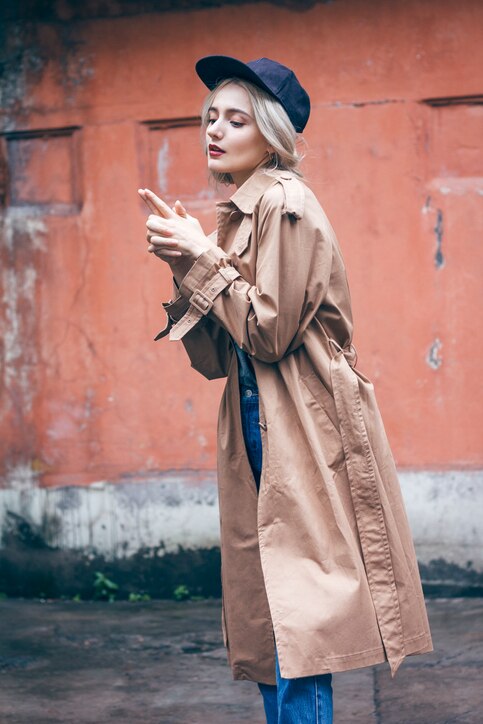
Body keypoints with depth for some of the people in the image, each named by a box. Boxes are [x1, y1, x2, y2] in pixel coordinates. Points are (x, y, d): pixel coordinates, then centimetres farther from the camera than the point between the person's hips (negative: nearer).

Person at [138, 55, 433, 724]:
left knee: (300, 621, -10)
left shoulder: (287, 206, -10)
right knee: (274, 622, 10)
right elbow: (215, 357, 12)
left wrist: (201, 260, -10)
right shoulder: (236, 216, 17)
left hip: (305, 435, -9)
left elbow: (269, 331, -17)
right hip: (259, 433, 9)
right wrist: (184, 263, 0)